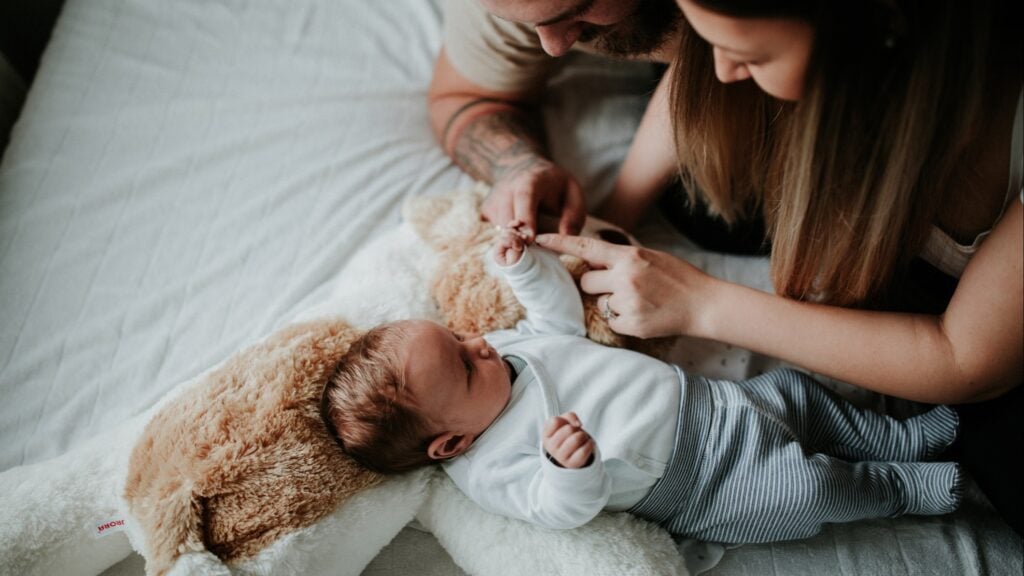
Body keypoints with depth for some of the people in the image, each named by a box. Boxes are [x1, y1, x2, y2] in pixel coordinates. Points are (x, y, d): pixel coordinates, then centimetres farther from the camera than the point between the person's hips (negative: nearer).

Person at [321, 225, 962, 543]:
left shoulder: (498, 346, -3)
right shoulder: (490, 469, -24)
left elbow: (564, 319, 9)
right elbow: (567, 509, -30)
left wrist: (527, 265, -4)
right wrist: (570, 467, -52)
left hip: (699, 399, 7)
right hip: (691, 487, -7)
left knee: (794, 389, 10)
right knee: (812, 487, -11)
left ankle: (903, 439, 32)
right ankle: (906, 489, 19)